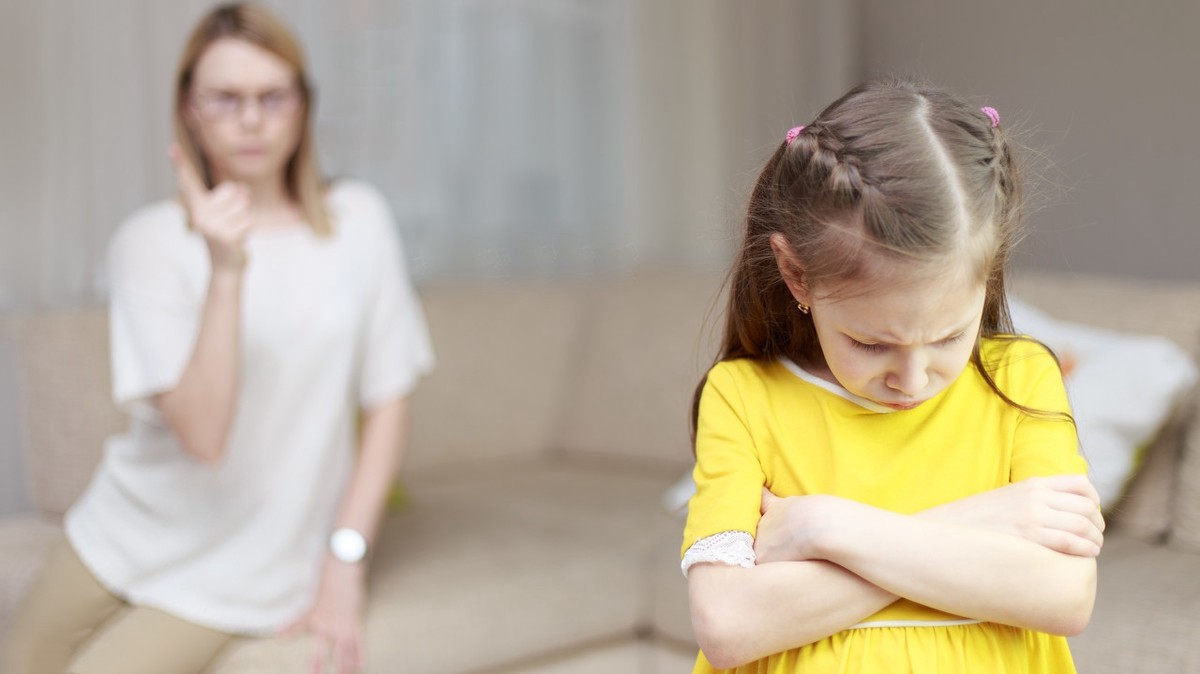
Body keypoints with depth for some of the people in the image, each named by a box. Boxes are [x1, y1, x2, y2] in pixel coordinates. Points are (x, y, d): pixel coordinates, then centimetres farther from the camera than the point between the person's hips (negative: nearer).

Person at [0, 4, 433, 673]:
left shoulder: (357, 220, -6)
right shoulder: (150, 241, -10)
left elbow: (388, 401, -2)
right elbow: (202, 434, -20)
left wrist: (346, 559, -9)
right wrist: (226, 268, -29)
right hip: (127, 535, 1)